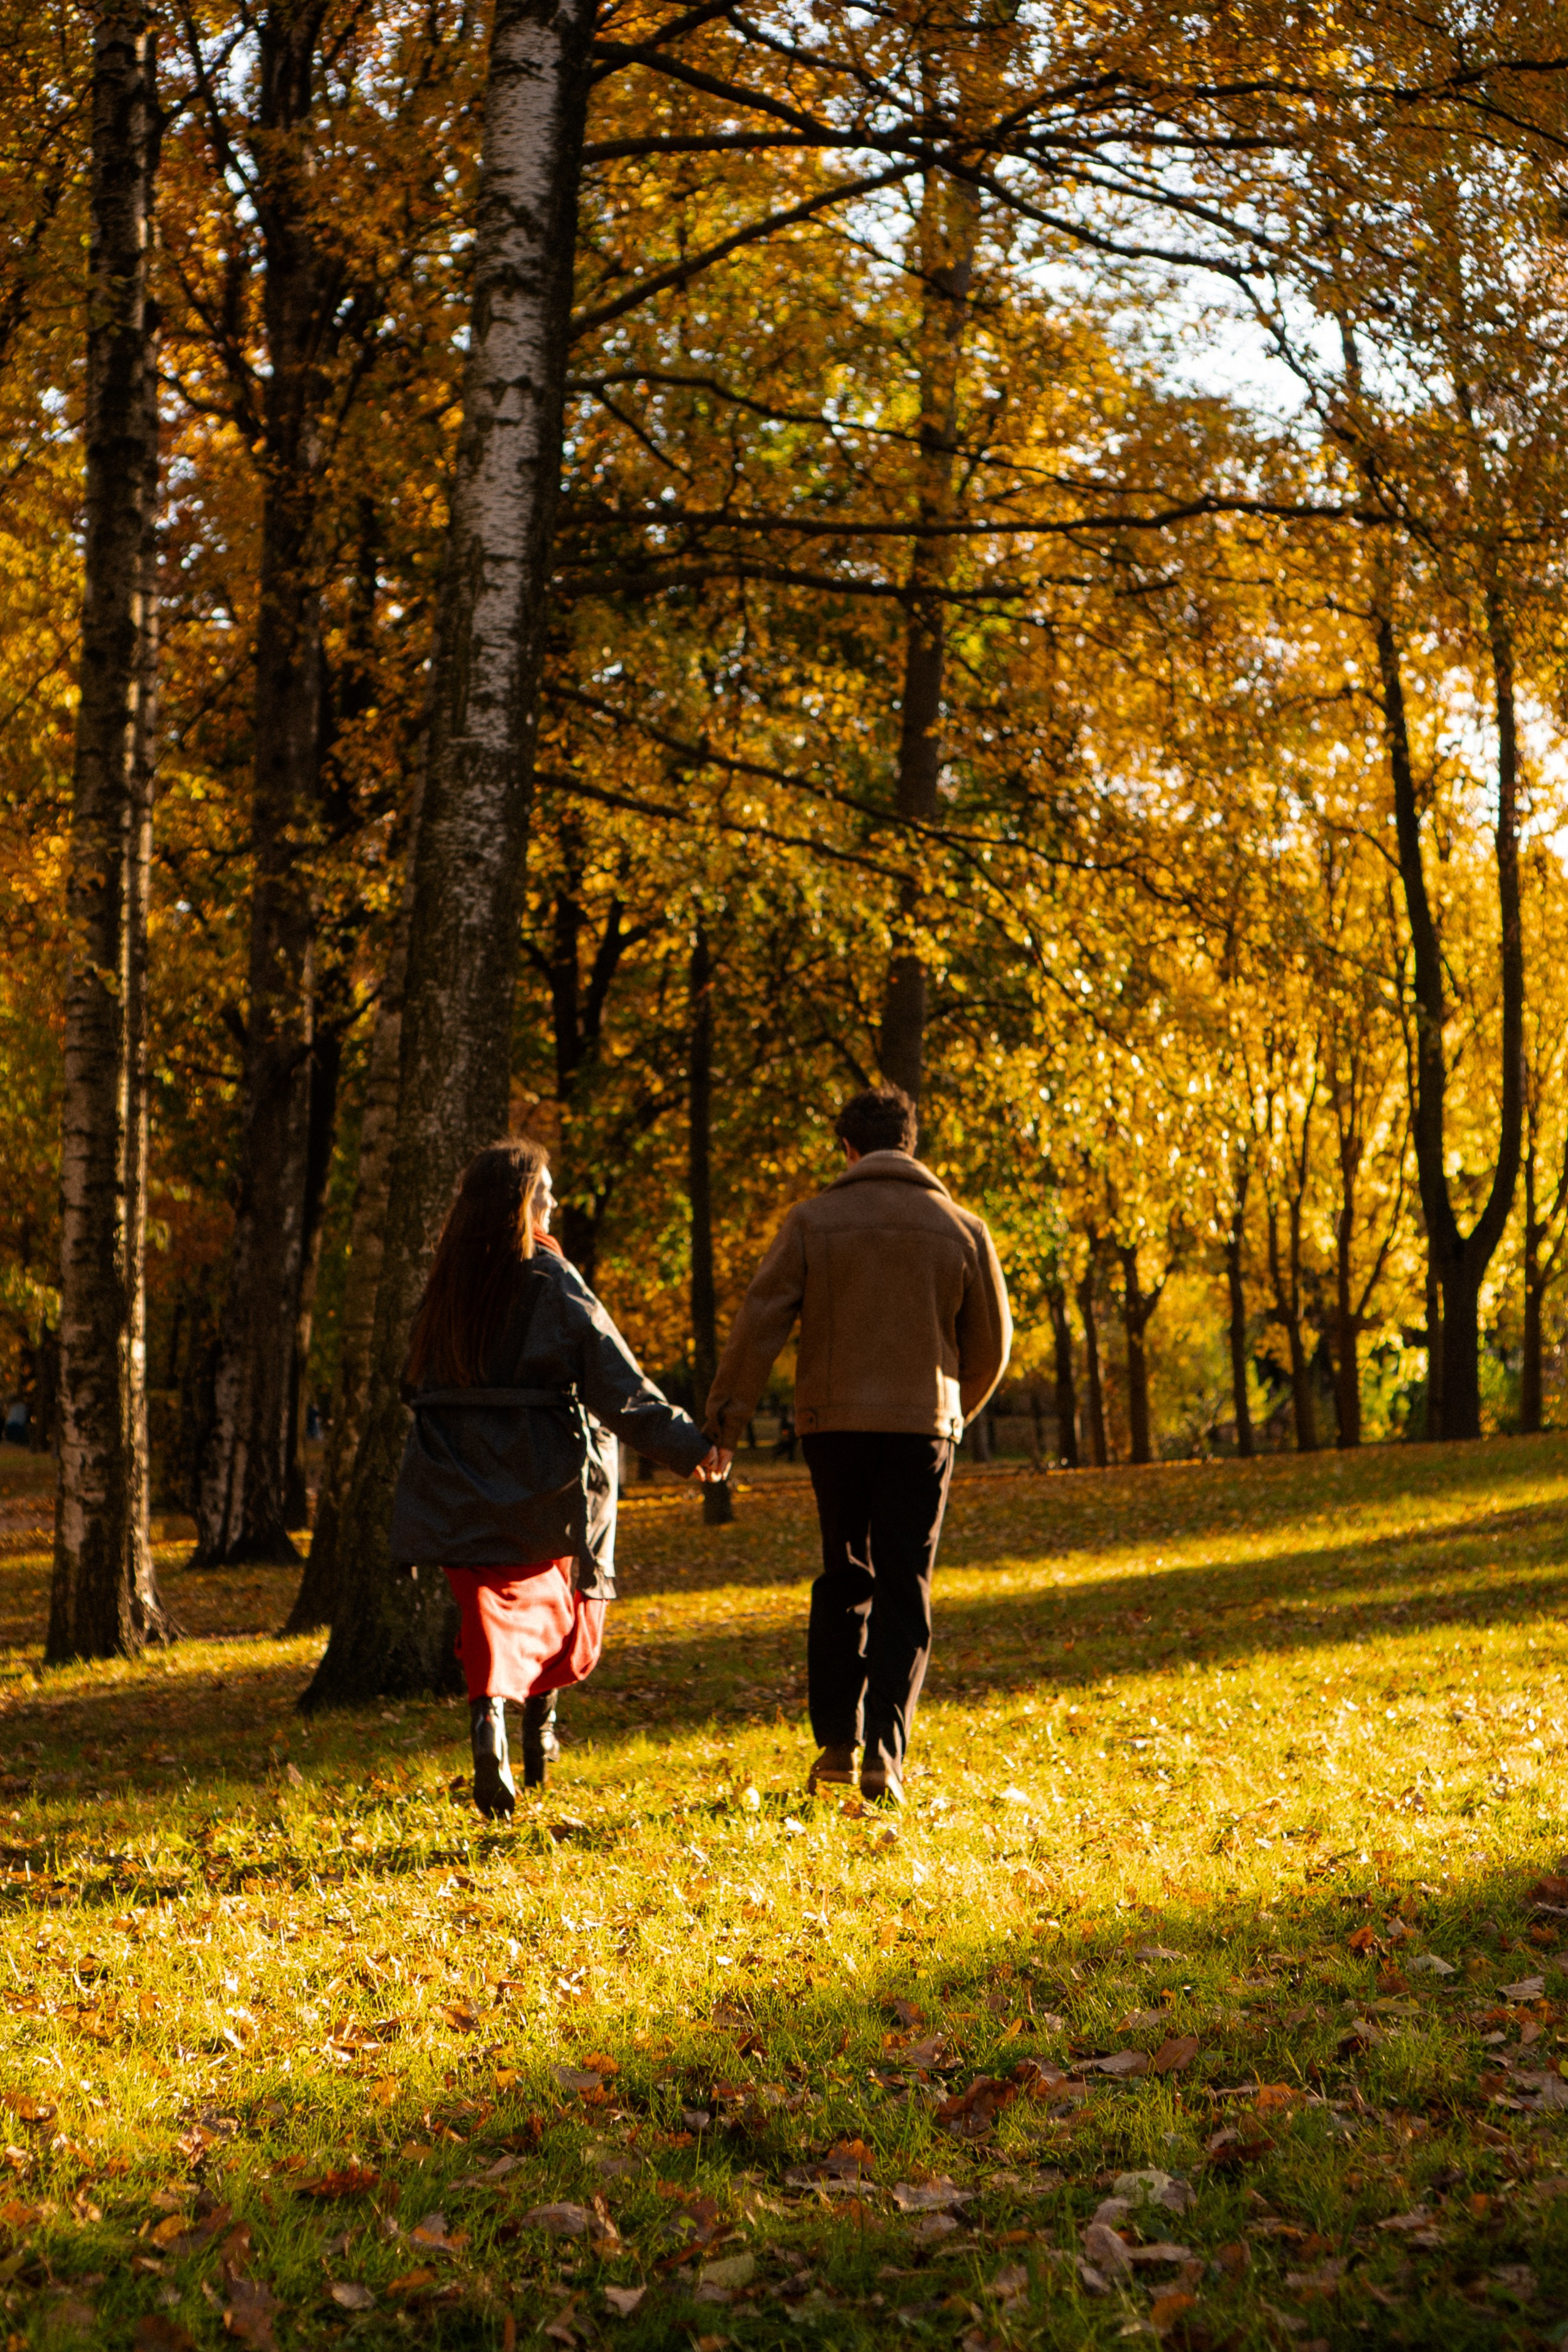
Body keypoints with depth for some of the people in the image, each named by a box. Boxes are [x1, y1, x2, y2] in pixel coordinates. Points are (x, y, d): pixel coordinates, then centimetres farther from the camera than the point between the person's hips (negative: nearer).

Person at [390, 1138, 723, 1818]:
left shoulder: (446, 1287, 4)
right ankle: (539, 1713, 10)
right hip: (545, 1481, -3)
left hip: (459, 1481, 3)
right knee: (562, 1592, 20)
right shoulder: (553, 1284, -11)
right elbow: (620, 1384, -13)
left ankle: (489, 1711, -23)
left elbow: (418, 1384, 11)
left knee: (494, 1604, 3)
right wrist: (689, 1445, -11)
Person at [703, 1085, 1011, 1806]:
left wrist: (723, 1420, -3)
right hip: (921, 1424, 0)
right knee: (904, 1592, 5)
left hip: (834, 1422, 0)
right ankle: (885, 1754, -4)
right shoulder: (960, 1228, 5)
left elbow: (759, 1324, -6)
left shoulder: (812, 1220, 0)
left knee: (843, 1580, 15)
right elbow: (990, 1344, 10)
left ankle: (837, 1739, 8)